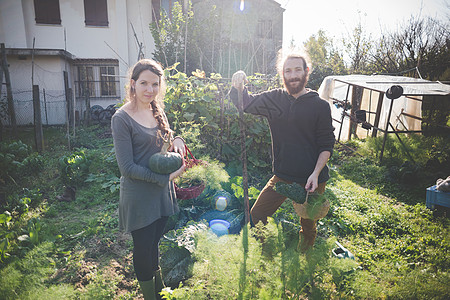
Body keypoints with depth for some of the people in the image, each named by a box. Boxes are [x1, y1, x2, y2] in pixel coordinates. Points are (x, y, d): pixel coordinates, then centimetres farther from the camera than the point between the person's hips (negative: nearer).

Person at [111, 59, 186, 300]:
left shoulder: (157, 110, 5)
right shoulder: (122, 118, -16)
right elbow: (127, 168, -18)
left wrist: (177, 140, -6)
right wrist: (165, 177, -18)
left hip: (161, 192, 6)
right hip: (139, 196, -6)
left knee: (154, 243, 23)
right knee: (143, 248, 10)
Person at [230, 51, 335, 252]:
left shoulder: (320, 106, -7)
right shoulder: (274, 99, 0)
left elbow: (326, 145, -5)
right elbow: (245, 103, 5)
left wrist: (316, 174, -16)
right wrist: (238, 86, -17)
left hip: (312, 181, -2)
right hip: (282, 177, 2)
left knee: (308, 227, 16)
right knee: (256, 217, 6)